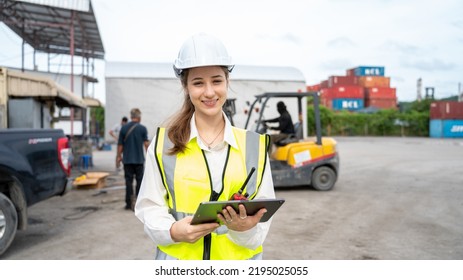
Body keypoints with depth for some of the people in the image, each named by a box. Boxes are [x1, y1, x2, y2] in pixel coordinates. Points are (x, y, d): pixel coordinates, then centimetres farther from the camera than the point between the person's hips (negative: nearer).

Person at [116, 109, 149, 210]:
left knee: (128, 181, 5)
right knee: (139, 180, 8)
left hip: (127, 159, 2)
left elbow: (120, 145, 3)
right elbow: (146, 143, -9)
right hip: (139, 159, -1)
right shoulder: (142, 128, -5)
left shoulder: (124, 128, 1)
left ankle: (129, 203, 5)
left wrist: (119, 156, 15)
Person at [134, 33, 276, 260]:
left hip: (239, 260, 1)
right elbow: (149, 207, 0)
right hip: (179, 258, 0)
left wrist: (246, 227, -20)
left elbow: (264, 211, 0)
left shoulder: (254, 145, 0)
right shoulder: (164, 143, -3)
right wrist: (173, 231, -19)